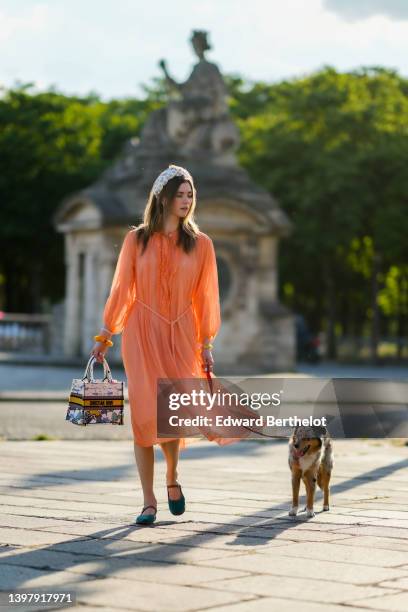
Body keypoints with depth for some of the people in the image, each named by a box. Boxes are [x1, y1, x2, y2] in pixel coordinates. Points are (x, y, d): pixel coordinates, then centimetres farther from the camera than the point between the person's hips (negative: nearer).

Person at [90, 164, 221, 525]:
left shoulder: (200, 244, 6)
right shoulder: (137, 239, 4)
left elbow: (205, 296, 6)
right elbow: (121, 290, 7)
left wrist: (206, 344, 3)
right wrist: (105, 336, 6)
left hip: (181, 335, 0)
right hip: (142, 333, 0)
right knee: (145, 413, -5)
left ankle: (172, 476, 23)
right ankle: (149, 502, 2)